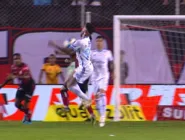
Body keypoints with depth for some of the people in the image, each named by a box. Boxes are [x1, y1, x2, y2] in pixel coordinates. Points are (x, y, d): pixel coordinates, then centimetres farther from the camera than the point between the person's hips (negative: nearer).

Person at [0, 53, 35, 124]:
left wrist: (16, 77, -62)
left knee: (25, 104, -10)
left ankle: (28, 118, 14)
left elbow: (27, 77, -47)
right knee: (17, 104, 3)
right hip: (22, 85, 7)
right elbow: (11, 77, 11)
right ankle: (27, 113, 30)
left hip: (30, 85, -7)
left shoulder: (25, 67, -28)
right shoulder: (13, 67, -6)